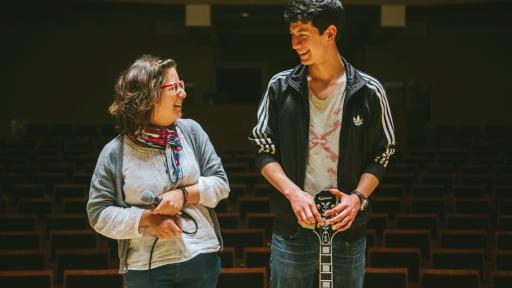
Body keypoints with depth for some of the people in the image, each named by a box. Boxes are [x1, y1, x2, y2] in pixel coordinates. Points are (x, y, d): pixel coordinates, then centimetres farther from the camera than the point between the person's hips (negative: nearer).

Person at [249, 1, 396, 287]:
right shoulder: (281, 87, 1)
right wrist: (293, 193, -13)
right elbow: (265, 152, 3)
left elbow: (381, 156, 4)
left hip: (347, 227, -1)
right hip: (292, 228, 1)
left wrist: (358, 197, -13)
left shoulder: (368, 91, -2)